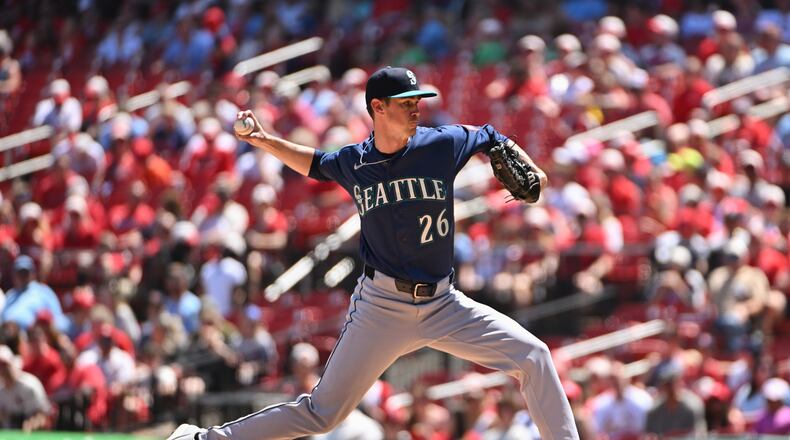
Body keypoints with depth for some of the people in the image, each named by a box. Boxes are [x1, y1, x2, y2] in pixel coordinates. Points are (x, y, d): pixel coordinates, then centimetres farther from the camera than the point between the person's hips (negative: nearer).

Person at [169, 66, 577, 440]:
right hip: (381, 307, -2)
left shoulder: (442, 144, -4)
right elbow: (313, 162, 22)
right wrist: (264, 140, 13)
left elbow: (492, 138, 14)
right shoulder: (352, 163, 0)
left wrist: (529, 171, 0)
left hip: (443, 304, 2)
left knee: (533, 356, -11)